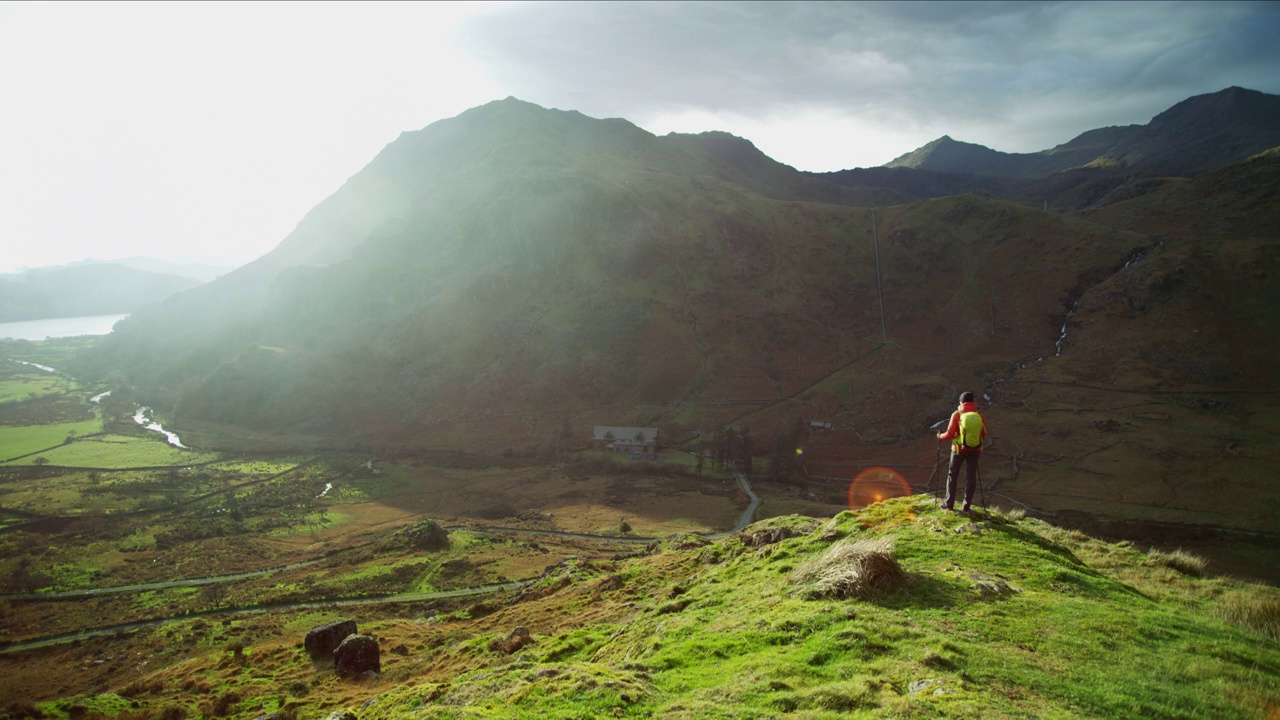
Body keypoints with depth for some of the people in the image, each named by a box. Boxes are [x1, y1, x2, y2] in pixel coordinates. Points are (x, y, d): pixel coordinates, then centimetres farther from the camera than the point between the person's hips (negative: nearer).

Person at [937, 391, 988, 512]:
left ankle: (949, 504, 18)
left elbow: (950, 434, -14)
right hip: (974, 450, 2)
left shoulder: (957, 415, -13)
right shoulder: (979, 415, -3)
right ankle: (966, 506, 11)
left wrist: (940, 436, 7)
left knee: (952, 475, 13)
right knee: (970, 477, 9)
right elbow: (984, 435, 3)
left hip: (959, 449, -2)